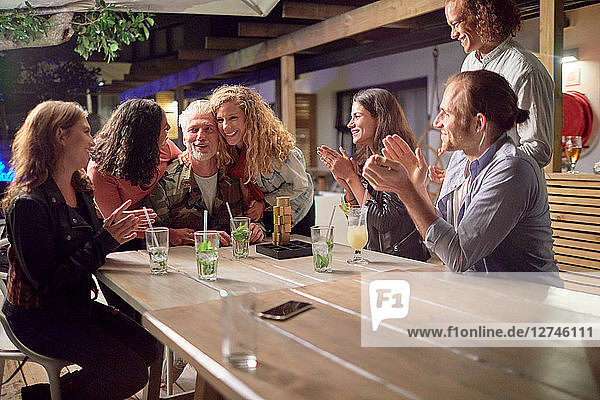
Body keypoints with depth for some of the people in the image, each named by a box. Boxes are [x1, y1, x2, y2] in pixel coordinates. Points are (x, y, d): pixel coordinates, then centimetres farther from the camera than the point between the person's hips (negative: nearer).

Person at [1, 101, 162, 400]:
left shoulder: (79, 189, 5)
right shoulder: (28, 203, -23)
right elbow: (45, 281, -24)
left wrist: (111, 229, -7)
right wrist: (105, 241, -24)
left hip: (77, 305, 9)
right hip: (38, 317, -8)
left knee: (149, 349, -1)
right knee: (131, 371, -14)